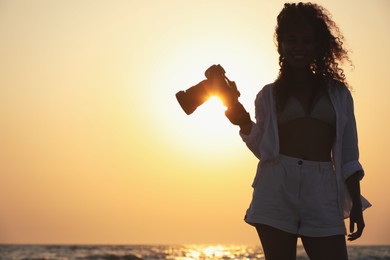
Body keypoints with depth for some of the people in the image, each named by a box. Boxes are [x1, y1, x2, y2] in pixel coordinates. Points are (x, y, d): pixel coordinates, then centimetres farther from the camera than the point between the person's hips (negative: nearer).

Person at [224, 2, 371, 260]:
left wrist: (356, 203, 8)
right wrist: (245, 124, -9)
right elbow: (265, 150, 9)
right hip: (276, 190, 0)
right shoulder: (269, 95, 16)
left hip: (322, 193, 0)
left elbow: (348, 154, 14)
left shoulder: (338, 93, 16)